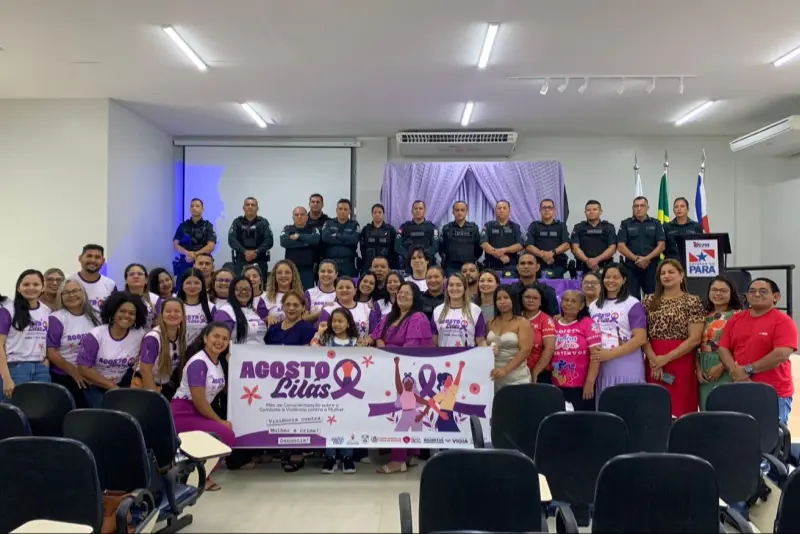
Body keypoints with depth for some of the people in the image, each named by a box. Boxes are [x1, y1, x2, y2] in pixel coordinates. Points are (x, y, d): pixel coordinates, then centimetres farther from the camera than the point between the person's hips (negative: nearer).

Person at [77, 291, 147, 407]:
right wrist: (112, 386, -17)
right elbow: (84, 368, -16)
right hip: (94, 385, -3)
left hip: (122, 385, 3)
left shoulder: (140, 335, -10)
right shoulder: (95, 335, -15)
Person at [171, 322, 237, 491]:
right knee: (226, 436, -17)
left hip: (198, 412, 9)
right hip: (182, 414, -9)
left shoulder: (218, 363, 8)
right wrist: (219, 421, -11)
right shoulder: (198, 363, -18)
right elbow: (199, 401, -19)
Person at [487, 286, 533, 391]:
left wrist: (505, 370, -21)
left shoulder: (522, 322, -5)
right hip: (494, 376, 4)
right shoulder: (492, 323, 9)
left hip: (516, 378, -4)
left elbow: (525, 351, -13)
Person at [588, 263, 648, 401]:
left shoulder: (633, 304, -3)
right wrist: (596, 356, 0)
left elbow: (640, 338, -11)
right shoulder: (593, 306, 13)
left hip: (627, 369, -5)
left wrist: (610, 354, -16)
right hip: (601, 368, 5)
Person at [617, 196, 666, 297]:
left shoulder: (656, 224, 9)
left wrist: (647, 258, -12)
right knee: (632, 297, -2)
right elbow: (621, 246, -1)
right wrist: (636, 259, -12)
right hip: (631, 267, 0)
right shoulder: (625, 224, 7)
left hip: (651, 267, 1)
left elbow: (661, 246, 2)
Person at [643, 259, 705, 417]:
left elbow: (695, 339, -7)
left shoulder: (692, 301, -1)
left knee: (680, 408, -3)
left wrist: (666, 358, -12)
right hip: (654, 364, 3)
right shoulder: (650, 301, 10)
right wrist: (653, 360, -10)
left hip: (681, 364, -3)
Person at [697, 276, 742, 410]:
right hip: (704, 373, 5)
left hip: (726, 370, -5)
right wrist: (698, 369, 2)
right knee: (705, 412, 7)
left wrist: (720, 367, -15)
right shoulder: (705, 316, 12)